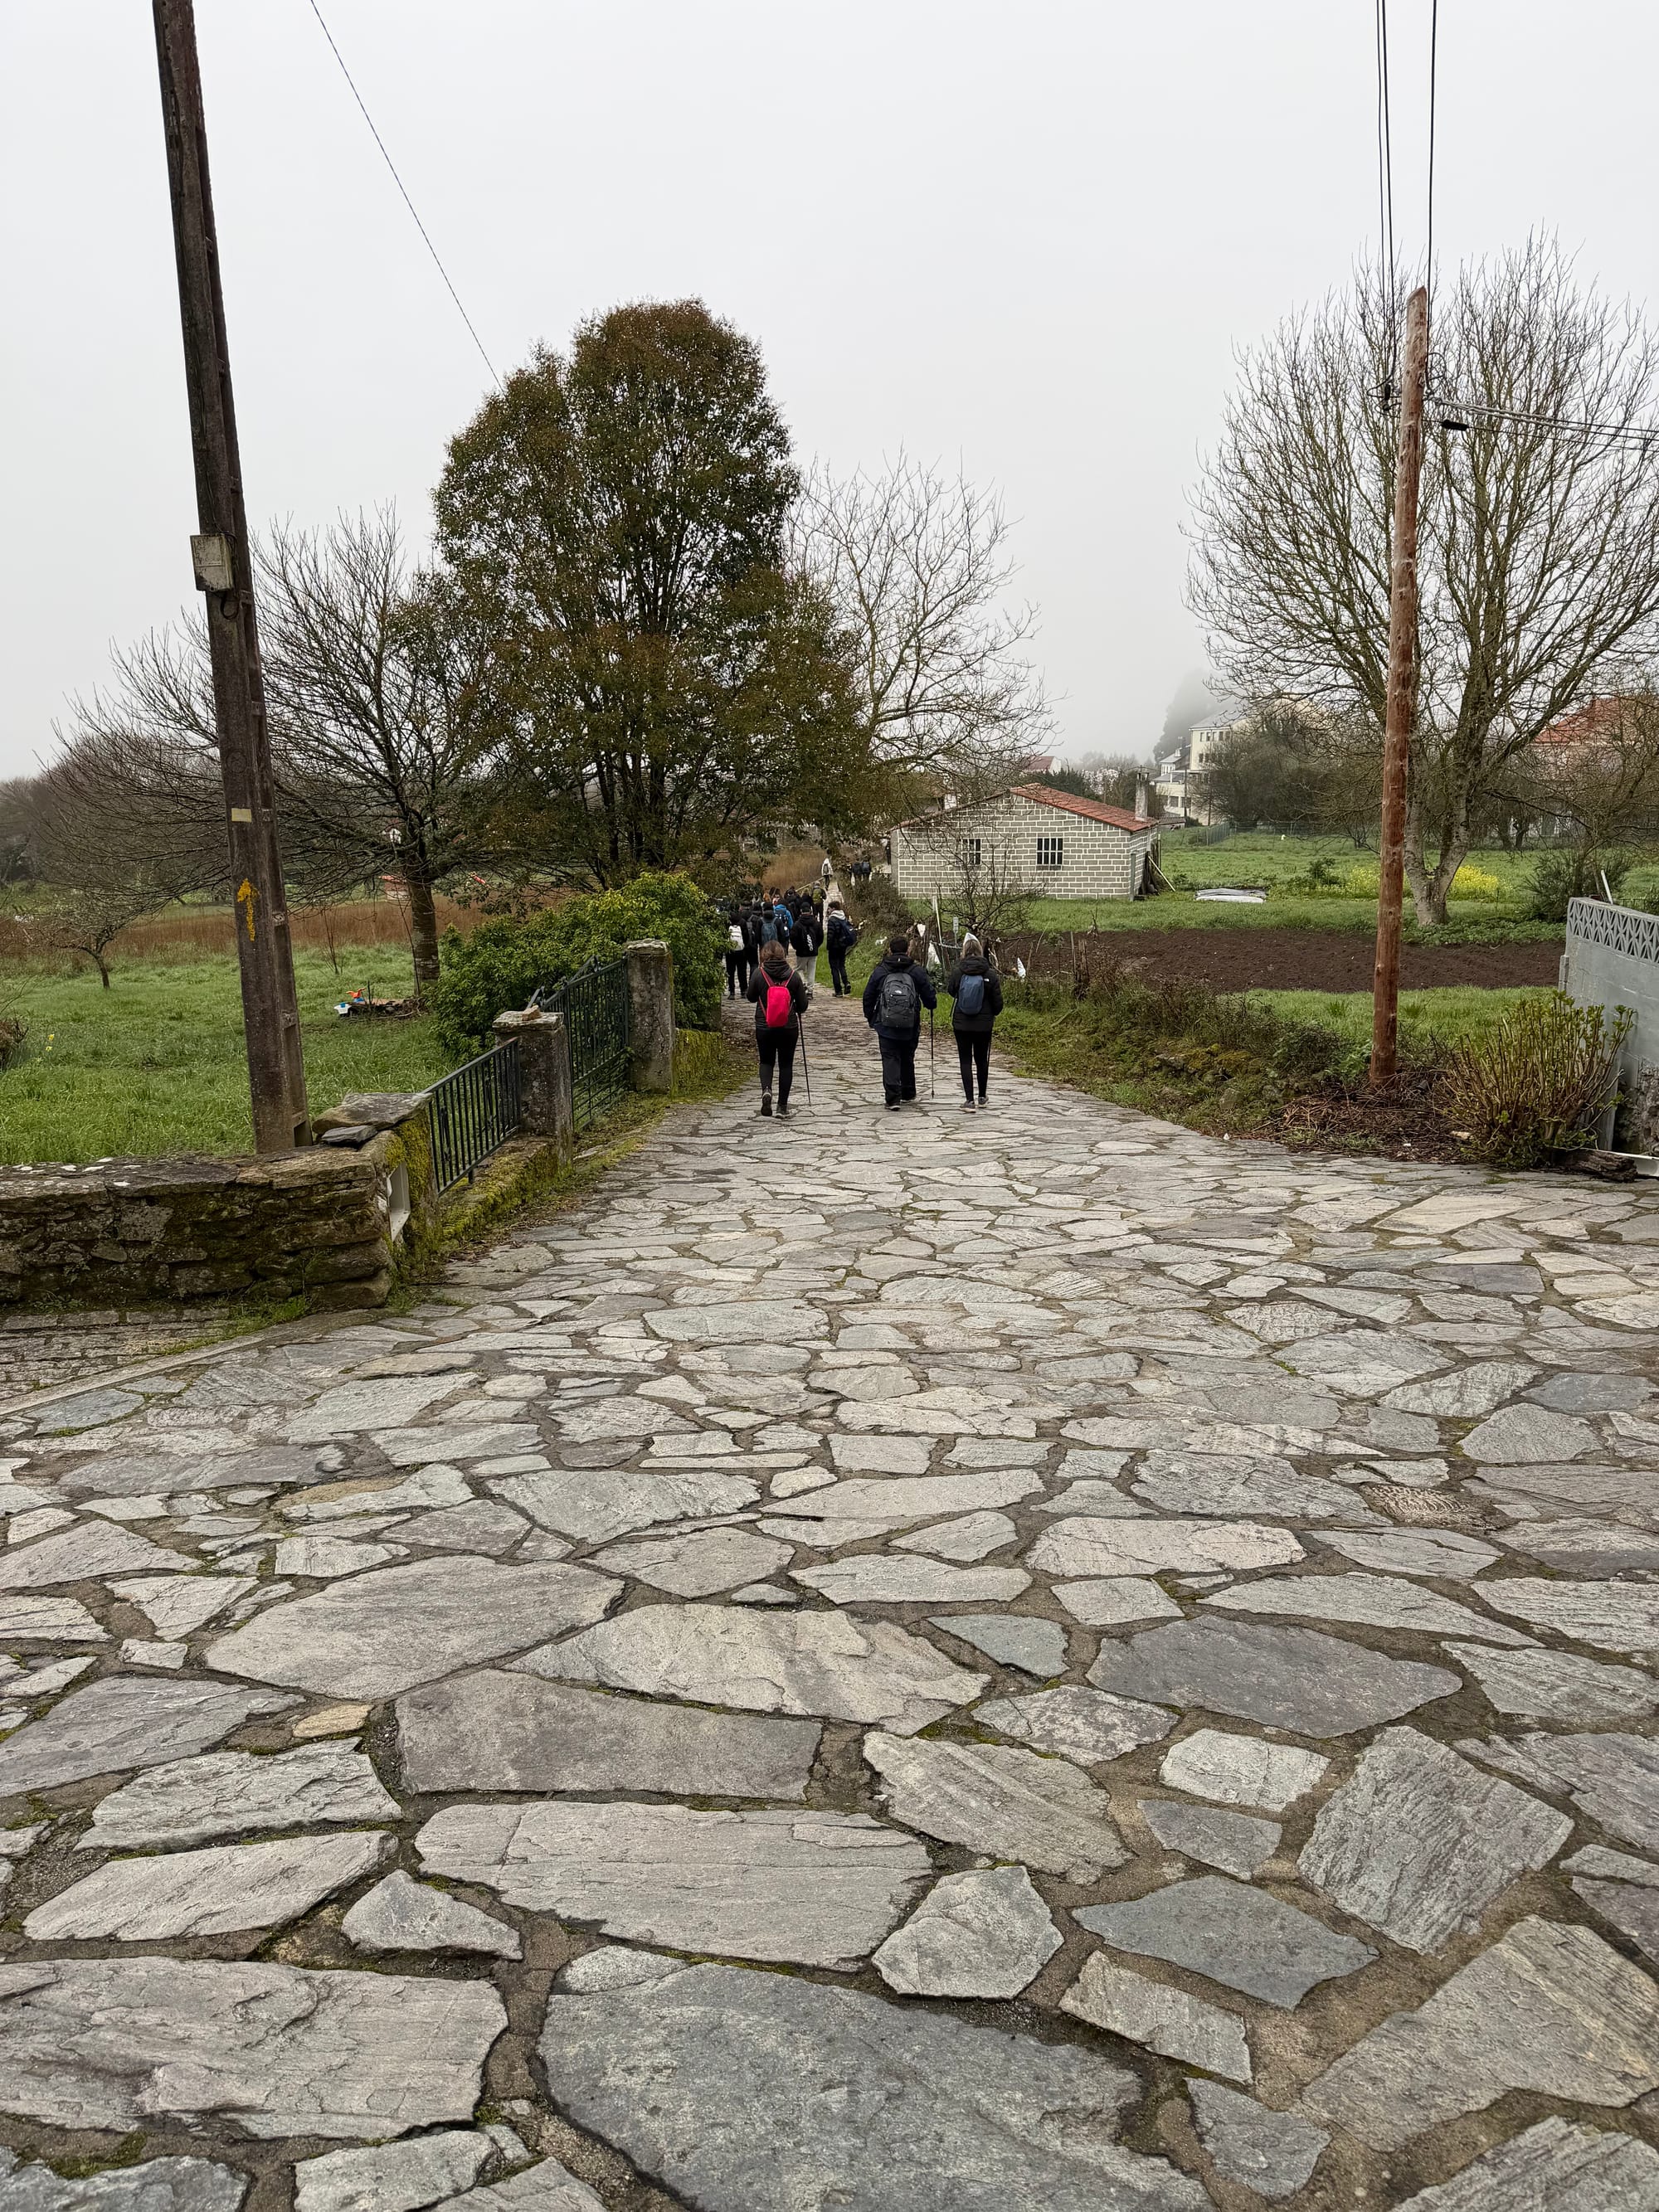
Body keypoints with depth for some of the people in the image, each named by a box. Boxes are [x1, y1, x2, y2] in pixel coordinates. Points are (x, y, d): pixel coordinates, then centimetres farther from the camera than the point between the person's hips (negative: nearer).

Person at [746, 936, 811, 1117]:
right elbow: (802, 1006, -3)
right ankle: (783, 1105, 14)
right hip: (789, 1028, 0)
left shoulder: (759, 973, -10)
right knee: (786, 1064, 12)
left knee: (766, 1061, 18)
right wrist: (807, 993, 17)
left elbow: (751, 997, 5)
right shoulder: (793, 975, -8)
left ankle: (766, 1090, -10)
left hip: (764, 1027, 0)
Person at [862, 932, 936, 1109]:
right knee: (907, 1060, 18)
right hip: (911, 1027, 1)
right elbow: (929, 997, 1)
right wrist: (933, 1002, 25)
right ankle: (908, 1095, 29)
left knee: (890, 1060, -1)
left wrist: (870, 1018, 17)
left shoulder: (879, 971, -2)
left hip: (886, 1026, -1)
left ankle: (893, 1099, -12)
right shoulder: (917, 971, -2)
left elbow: (868, 997, 3)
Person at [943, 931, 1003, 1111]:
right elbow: (998, 1001, -3)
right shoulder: (990, 974, -9)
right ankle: (982, 1097, 27)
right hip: (984, 1024, 1)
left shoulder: (957, 972, -10)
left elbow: (950, 990, 9)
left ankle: (969, 1100, -5)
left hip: (961, 1023, -1)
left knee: (966, 1061, 3)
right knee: (982, 1060, 16)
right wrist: (993, 1013, 17)